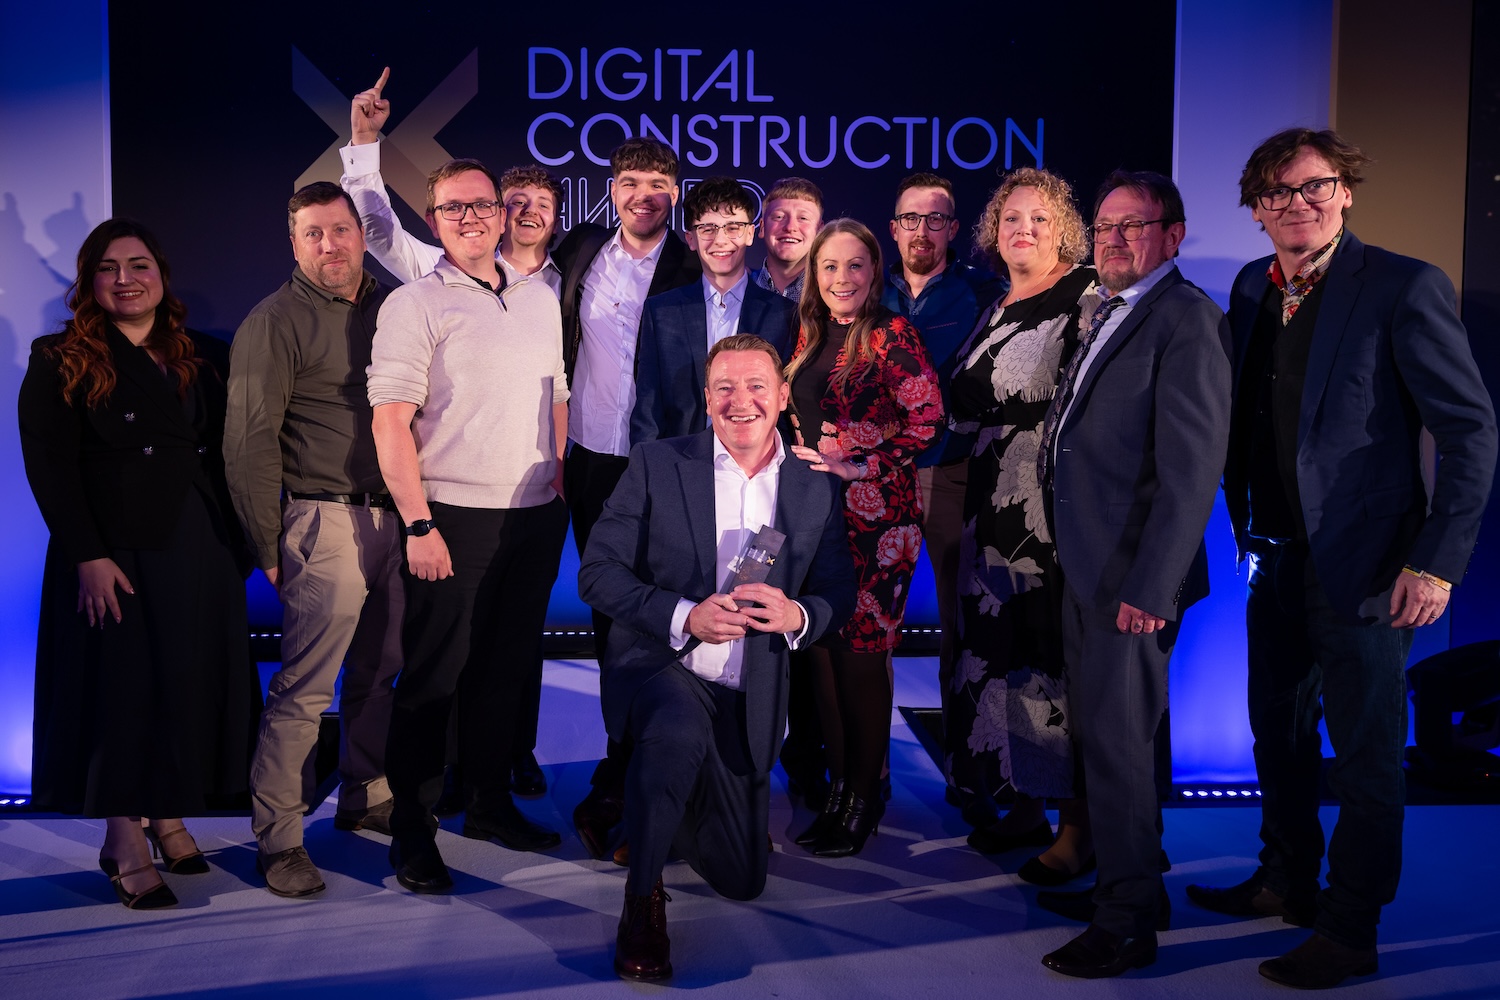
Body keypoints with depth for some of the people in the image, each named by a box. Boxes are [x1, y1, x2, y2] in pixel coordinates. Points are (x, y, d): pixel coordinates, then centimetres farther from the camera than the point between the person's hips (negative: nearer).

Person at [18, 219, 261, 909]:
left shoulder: (204, 361, 11)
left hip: (201, 550, 4)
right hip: (116, 553, -4)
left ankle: (169, 818, 23)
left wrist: (240, 541, 4)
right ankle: (125, 845, 12)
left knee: (193, 683, 8)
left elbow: (231, 455, 12)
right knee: (123, 689, 1)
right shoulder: (61, 363, -1)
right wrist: (88, 556, -17)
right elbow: (49, 468, -8)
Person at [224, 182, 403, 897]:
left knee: (378, 671, 14)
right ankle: (277, 838, 6)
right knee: (304, 688, -4)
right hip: (325, 522, -6)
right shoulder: (275, 322, -4)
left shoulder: (390, 308, 13)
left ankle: (365, 798, 30)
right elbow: (249, 442, -8)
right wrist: (268, 547, -9)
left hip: (392, 517, 6)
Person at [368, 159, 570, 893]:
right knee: (433, 675, 1)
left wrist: (560, 493, 11)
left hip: (535, 516, 5)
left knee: (506, 668, 15)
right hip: (455, 519, -5)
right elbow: (390, 422, -10)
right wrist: (419, 524, -16)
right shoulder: (415, 304, -4)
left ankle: (491, 804, 29)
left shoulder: (539, 300, 13)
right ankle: (411, 831, 14)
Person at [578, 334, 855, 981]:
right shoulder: (657, 465, -4)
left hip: (748, 701, 4)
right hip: (659, 665, -3)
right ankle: (643, 896, -15)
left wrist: (798, 615, -19)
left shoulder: (816, 490, 2)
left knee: (740, 879, 10)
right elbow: (598, 571, -8)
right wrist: (683, 616, -24)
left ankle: (639, 799, 42)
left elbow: (839, 593, 5)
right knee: (681, 730, -40)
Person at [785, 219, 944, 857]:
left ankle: (865, 800, 14)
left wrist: (858, 466, -16)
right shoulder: (810, 334, 12)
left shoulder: (891, 336, -9)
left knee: (861, 656, -1)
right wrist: (803, 462, 9)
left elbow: (928, 419, -14)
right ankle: (838, 789, 22)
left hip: (874, 514, -6)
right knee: (822, 653, 8)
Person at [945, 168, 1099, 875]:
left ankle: (1077, 823, 9)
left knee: (1059, 657, -4)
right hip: (995, 511, 8)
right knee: (1003, 653, 11)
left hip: (1060, 515, -7)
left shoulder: (1088, 300, -6)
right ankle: (1026, 806, 25)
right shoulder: (995, 311, 17)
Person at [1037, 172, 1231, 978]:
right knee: (1095, 729, 19)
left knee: (1116, 742, -1)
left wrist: (1150, 585, -22)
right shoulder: (1107, 316, 15)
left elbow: (1192, 466, -20)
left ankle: (1128, 923, 13)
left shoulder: (1185, 320, -14)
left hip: (1132, 575, -9)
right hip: (1084, 568, 9)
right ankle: (1124, 872, 37)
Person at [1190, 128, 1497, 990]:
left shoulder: (1404, 288, -13)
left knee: (1366, 752, 5)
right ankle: (1289, 883, 39)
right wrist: (1247, 523, 5)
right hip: (1277, 558, 7)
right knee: (1279, 734, 19)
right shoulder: (1252, 288, 7)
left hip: (1363, 563, -7)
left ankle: (1350, 933, 20)